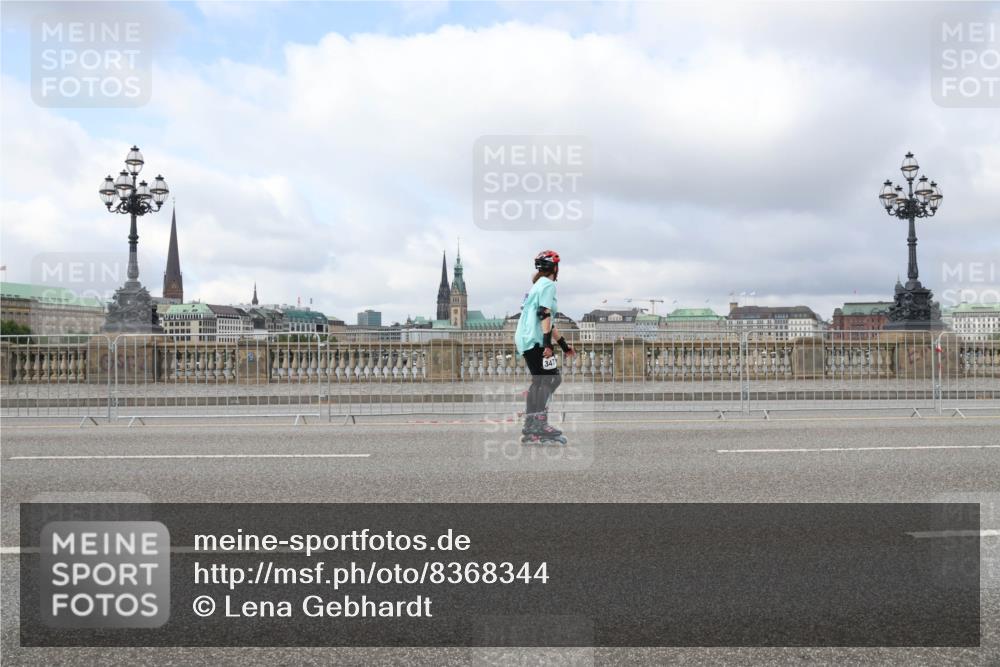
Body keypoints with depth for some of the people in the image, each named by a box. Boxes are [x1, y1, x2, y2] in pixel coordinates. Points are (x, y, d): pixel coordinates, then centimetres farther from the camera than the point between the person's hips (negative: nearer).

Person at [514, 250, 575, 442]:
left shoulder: (538, 285, 26)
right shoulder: (548, 284, -5)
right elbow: (544, 314, -18)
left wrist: (564, 345, 31)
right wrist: (548, 343, -23)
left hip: (525, 340, 10)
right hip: (534, 340, -10)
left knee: (539, 381, 12)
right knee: (549, 379, -13)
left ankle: (530, 426, 13)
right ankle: (540, 426, -20)